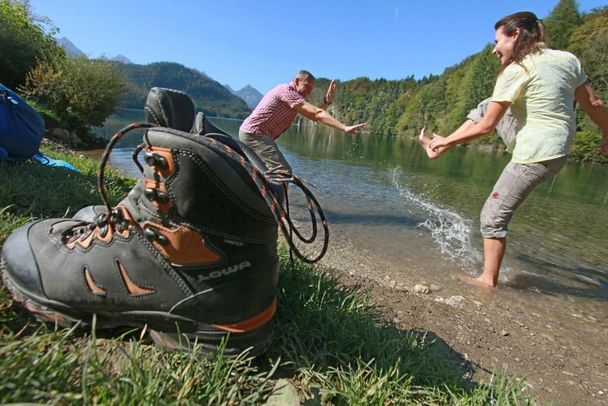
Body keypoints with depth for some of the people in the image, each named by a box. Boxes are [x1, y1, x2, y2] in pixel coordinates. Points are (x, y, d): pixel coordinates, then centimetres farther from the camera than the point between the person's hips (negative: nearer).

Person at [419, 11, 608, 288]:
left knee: (493, 216, 0)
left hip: (534, 155, -9)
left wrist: (446, 141, -4)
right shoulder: (567, 59, 5)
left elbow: (486, 127, -14)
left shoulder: (516, 71, -14)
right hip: (559, 149, 9)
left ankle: (489, 279, 11)